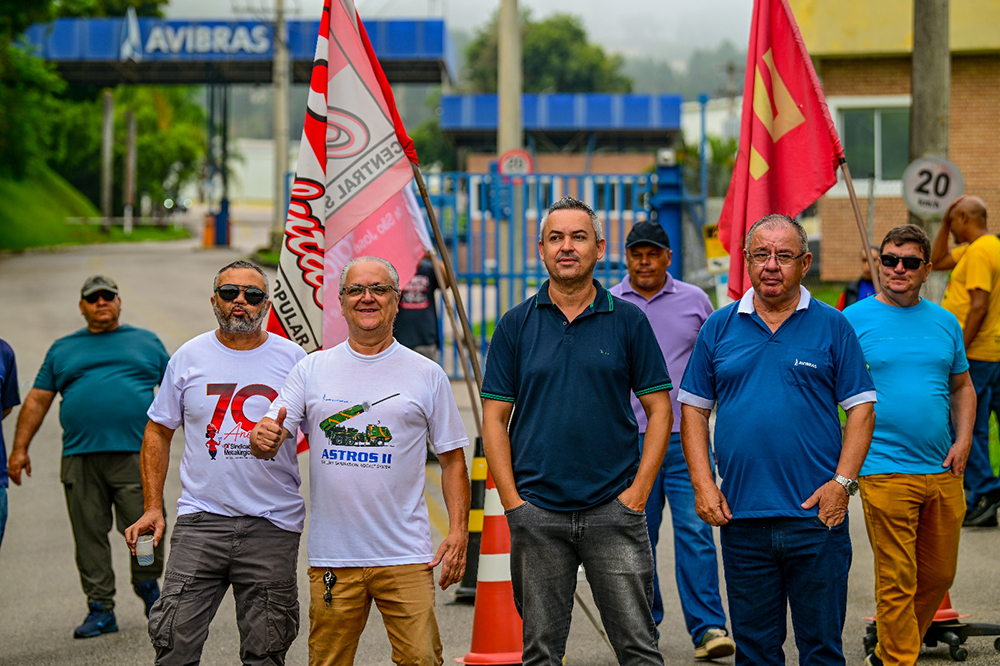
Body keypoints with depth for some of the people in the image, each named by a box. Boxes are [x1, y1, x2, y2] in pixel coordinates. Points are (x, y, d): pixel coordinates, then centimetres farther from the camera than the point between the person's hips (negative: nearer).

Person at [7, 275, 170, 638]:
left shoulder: (147, 342, 15)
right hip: (80, 458, 2)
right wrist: (19, 448, 8)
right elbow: (37, 400, 15)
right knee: (89, 534, 0)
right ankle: (100, 609, 7)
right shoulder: (63, 349, 17)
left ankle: (148, 585, 20)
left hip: (136, 455, -1)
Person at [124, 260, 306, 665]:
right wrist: (153, 507, 4)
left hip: (273, 525, 0)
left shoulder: (293, 359, 4)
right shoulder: (189, 357, 7)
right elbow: (158, 432, 12)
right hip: (200, 519, 1)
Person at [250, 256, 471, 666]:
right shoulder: (312, 370, 8)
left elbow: (452, 459, 8)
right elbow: (270, 440, 2)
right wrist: (263, 439, -23)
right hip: (332, 558, 1)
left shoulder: (427, 375, 6)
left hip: (406, 556, -1)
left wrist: (458, 529, -3)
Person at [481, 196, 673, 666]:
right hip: (537, 512, 1)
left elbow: (659, 409, 4)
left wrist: (638, 491, -5)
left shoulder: (628, 320, 4)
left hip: (614, 508, -1)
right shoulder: (517, 324, 5)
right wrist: (511, 501, -4)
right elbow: (495, 418, 4)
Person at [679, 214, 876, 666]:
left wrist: (842, 482, -9)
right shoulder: (719, 328, 8)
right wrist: (703, 485, -1)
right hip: (741, 515, 2)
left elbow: (860, 408, 2)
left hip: (816, 514, -2)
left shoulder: (832, 327, 3)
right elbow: (694, 410, 10)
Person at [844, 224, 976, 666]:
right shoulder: (853, 320, -1)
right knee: (896, 581, -6)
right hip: (885, 471, -5)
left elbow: (963, 386, 20)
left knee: (938, 576, 11)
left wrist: (963, 439, 4)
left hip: (943, 471, 5)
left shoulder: (945, 322, 12)